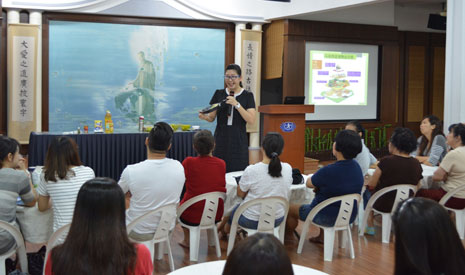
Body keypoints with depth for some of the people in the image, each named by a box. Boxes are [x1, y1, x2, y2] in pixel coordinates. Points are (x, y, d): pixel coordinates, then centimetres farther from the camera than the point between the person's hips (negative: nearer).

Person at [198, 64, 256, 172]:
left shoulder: (247, 96, 2)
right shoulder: (219, 94, 9)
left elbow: (251, 120, -8)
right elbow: (212, 117, 10)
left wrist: (237, 105, -17)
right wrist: (204, 116, -12)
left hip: (238, 142, -2)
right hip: (220, 140, 2)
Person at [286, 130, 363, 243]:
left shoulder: (328, 171, -31)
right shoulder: (356, 167, -8)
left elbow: (309, 184, -10)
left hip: (328, 218, -7)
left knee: (290, 209, 15)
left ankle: (289, 235, 43)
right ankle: (321, 237, 43)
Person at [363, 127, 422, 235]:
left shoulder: (386, 161, -22)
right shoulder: (416, 164, -8)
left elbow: (370, 185, -13)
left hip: (384, 206, -5)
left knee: (367, 192, 27)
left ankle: (370, 226, 31)